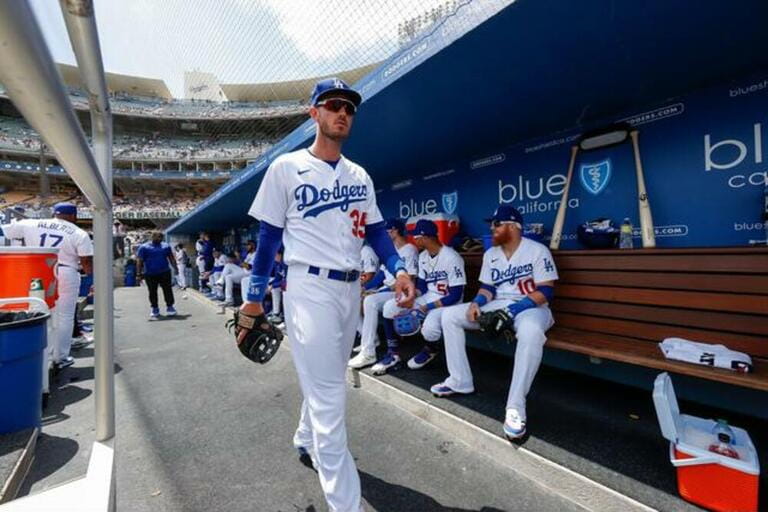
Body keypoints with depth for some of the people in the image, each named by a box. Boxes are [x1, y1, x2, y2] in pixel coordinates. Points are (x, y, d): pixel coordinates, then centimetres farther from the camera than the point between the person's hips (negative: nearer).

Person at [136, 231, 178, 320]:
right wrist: (139, 274, -9)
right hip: (150, 274, -1)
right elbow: (139, 261, -2)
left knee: (168, 290, -1)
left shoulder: (166, 246, 9)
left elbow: (171, 258, 14)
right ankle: (154, 309, 21)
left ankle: (170, 307, 9)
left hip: (164, 273, 1)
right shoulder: (144, 247, 0)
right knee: (152, 292, 7)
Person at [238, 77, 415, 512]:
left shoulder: (360, 176, 12)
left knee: (329, 382, 21)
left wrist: (398, 269, -6)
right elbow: (268, 235, -1)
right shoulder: (286, 168, -2)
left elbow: (375, 230, 10)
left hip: (351, 289, 6)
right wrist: (255, 297, -1)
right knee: (328, 395, -4)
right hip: (310, 288, -6)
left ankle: (306, 441, 49)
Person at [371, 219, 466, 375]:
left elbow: (456, 295, -21)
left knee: (429, 328, -36)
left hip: (448, 303, -7)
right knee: (390, 307, -8)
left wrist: (426, 308, -22)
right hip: (427, 298, 8)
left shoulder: (451, 257, -20)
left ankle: (430, 350, 4)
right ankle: (393, 355, 1)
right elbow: (422, 285, 9)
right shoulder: (423, 256, 5)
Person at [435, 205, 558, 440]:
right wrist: (477, 302, -11)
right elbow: (487, 288, 11)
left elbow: (546, 291, -12)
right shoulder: (490, 254, 10)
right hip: (496, 306, 6)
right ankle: (460, 381, -1)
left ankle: (515, 407, -32)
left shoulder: (538, 250, -8)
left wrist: (520, 306, -26)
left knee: (531, 331, -43)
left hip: (531, 307, -6)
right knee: (449, 316, -8)